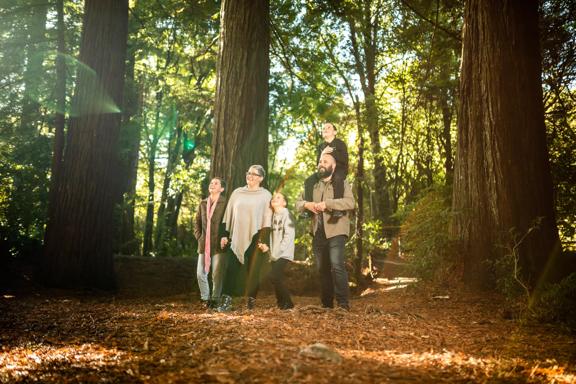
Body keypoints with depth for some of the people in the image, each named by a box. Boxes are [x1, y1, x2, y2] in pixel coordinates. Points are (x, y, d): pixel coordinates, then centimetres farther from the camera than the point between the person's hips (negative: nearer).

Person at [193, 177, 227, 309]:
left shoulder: (225, 203, -5)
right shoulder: (203, 203, 12)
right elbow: (197, 222, 21)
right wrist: (198, 237, 11)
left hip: (218, 245, -5)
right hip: (204, 245, 5)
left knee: (217, 274, -1)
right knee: (200, 273, 7)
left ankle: (215, 299, 13)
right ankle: (205, 298, 22)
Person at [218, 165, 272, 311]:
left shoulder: (266, 195, 2)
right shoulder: (237, 192, 12)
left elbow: (267, 219, -4)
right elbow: (228, 214, 13)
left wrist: (263, 240, -12)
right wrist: (225, 235, 7)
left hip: (255, 238, -2)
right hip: (237, 238, 3)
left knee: (253, 270, 2)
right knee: (232, 269, -5)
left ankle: (251, 301, 10)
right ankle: (226, 301, -4)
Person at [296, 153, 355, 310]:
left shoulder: (342, 183, 2)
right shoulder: (312, 185, 18)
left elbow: (350, 202, -15)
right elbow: (298, 203, 16)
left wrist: (327, 203, -23)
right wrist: (306, 204, -8)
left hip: (336, 231, -6)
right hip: (318, 233, 6)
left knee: (337, 265, -19)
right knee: (322, 269, 10)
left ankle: (343, 303, -14)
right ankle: (327, 304, 19)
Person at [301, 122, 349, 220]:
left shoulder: (340, 143, 4)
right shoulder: (321, 146, 19)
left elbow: (344, 159, -9)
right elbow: (318, 162, 12)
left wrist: (332, 152, -15)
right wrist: (322, 154, -9)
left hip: (339, 169, -5)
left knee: (337, 178, -43)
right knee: (309, 181, -20)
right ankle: (308, 209, -24)